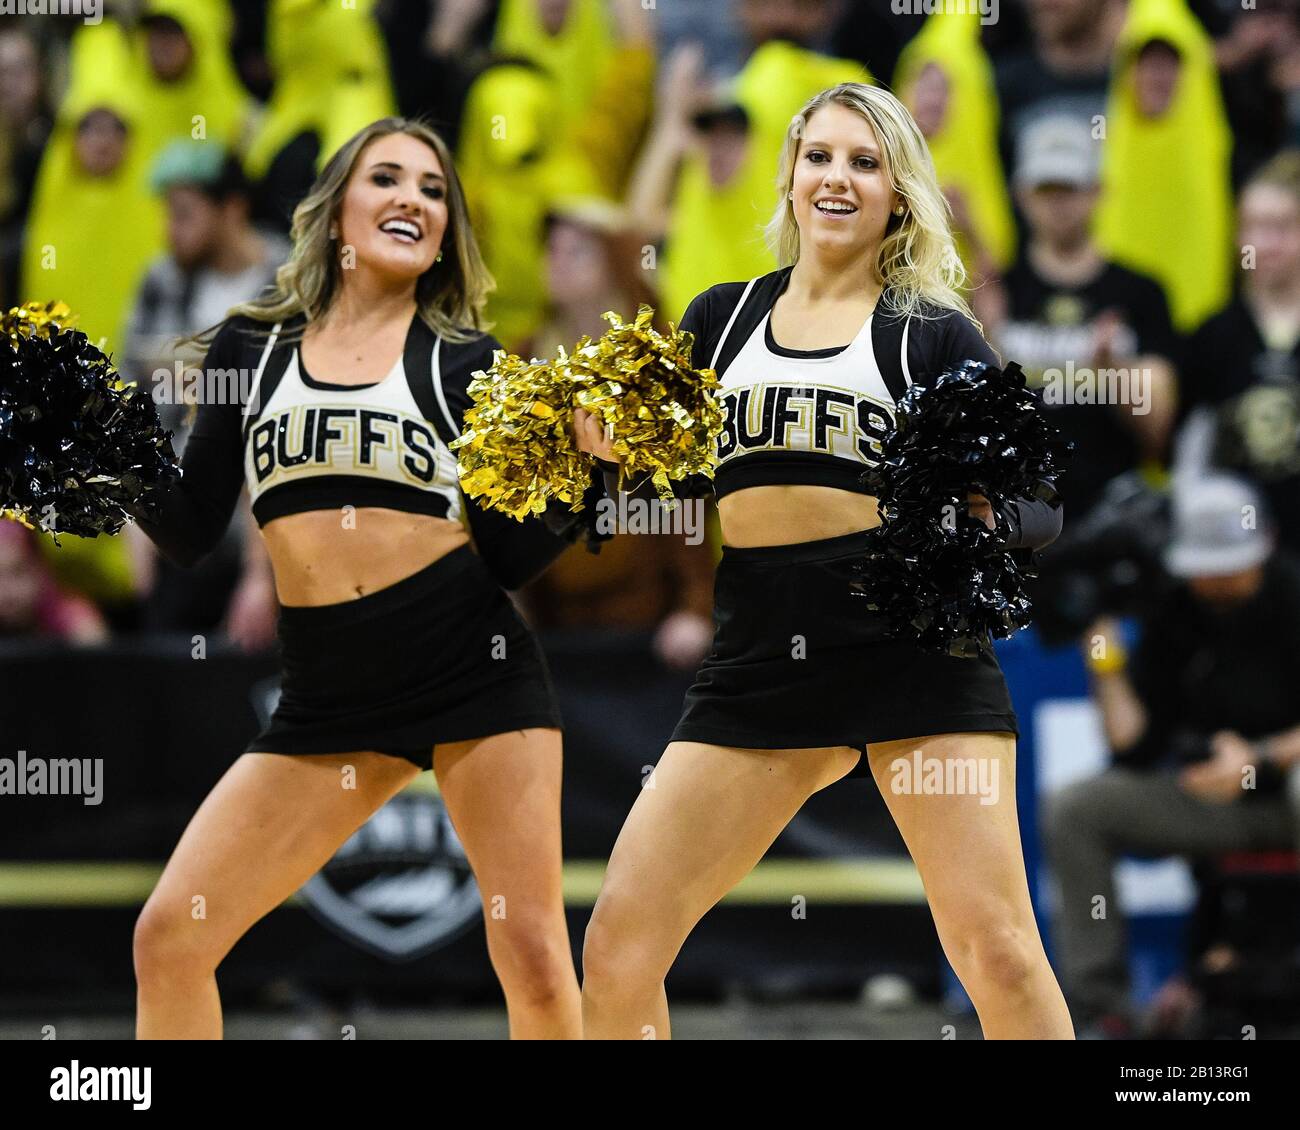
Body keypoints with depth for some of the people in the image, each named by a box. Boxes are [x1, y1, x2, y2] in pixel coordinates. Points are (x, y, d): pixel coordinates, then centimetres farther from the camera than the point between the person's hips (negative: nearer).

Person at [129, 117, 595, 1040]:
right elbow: (190, 532, 8)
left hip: (475, 673, -2)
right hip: (328, 697, 2)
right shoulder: (253, 349, 11)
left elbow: (513, 554, 3)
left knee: (533, 960, -7)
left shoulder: (467, 363, 7)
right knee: (170, 937, -4)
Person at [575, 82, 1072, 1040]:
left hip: (913, 647, -3)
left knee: (996, 951, -11)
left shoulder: (932, 333, 6)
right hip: (758, 663, 3)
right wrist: (613, 443, -2)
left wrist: (984, 510, -19)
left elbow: (1041, 504, 3)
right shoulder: (723, 316, 15)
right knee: (616, 953, -3)